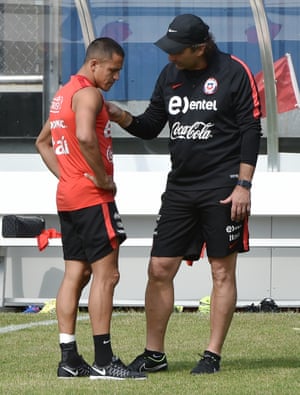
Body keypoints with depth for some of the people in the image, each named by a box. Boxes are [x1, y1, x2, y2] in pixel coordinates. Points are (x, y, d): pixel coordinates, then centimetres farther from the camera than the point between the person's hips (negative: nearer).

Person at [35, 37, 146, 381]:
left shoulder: (63, 94, 19)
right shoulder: (89, 94, -12)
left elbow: (43, 141, 28)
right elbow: (85, 136, -30)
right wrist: (104, 178, -20)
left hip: (67, 195, 10)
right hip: (92, 197, -10)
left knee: (76, 274, 9)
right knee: (105, 273, -8)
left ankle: (69, 359, 8)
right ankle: (103, 361, -10)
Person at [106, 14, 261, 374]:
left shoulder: (234, 73, -8)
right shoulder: (169, 75, 9)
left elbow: (251, 131, -8)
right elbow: (150, 126, 14)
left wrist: (243, 185, -14)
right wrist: (121, 117, -6)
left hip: (222, 188, -6)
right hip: (179, 188, 6)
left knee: (222, 271, 0)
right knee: (159, 269, 3)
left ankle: (213, 355, 6)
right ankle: (154, 355, 11)